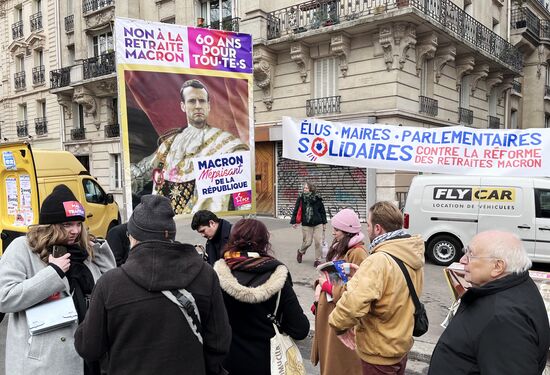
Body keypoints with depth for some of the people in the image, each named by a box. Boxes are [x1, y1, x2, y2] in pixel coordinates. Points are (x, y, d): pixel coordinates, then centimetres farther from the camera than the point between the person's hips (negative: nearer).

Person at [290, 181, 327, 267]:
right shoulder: (301, 198, -5)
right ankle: (300, 251, 35)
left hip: (317, 224, 1)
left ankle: (317, 260, 11)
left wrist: (324, 222, 7)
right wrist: (293, 221, -7)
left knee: (318, 242, -2)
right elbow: (296, 210, -3)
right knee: (307, 242, 2)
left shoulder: (317, 199, -3)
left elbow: (322, 211, 6)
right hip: (306, 224, -1)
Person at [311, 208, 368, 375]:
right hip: (328, 308, 9)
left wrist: (326, 285, -15)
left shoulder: (357, 253, -21)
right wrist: (320, 284, -1)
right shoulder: (340, 247, 10)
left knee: (341, 361, 6)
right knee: (328, 352, 20)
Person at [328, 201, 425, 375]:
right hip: (402, 341, 8)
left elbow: (352, 304, -42)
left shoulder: (379, 261, -31)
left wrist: (339, 324, -24)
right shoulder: (413, 254, -3)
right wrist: (362, 274, 1)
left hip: (379, 351, -8)